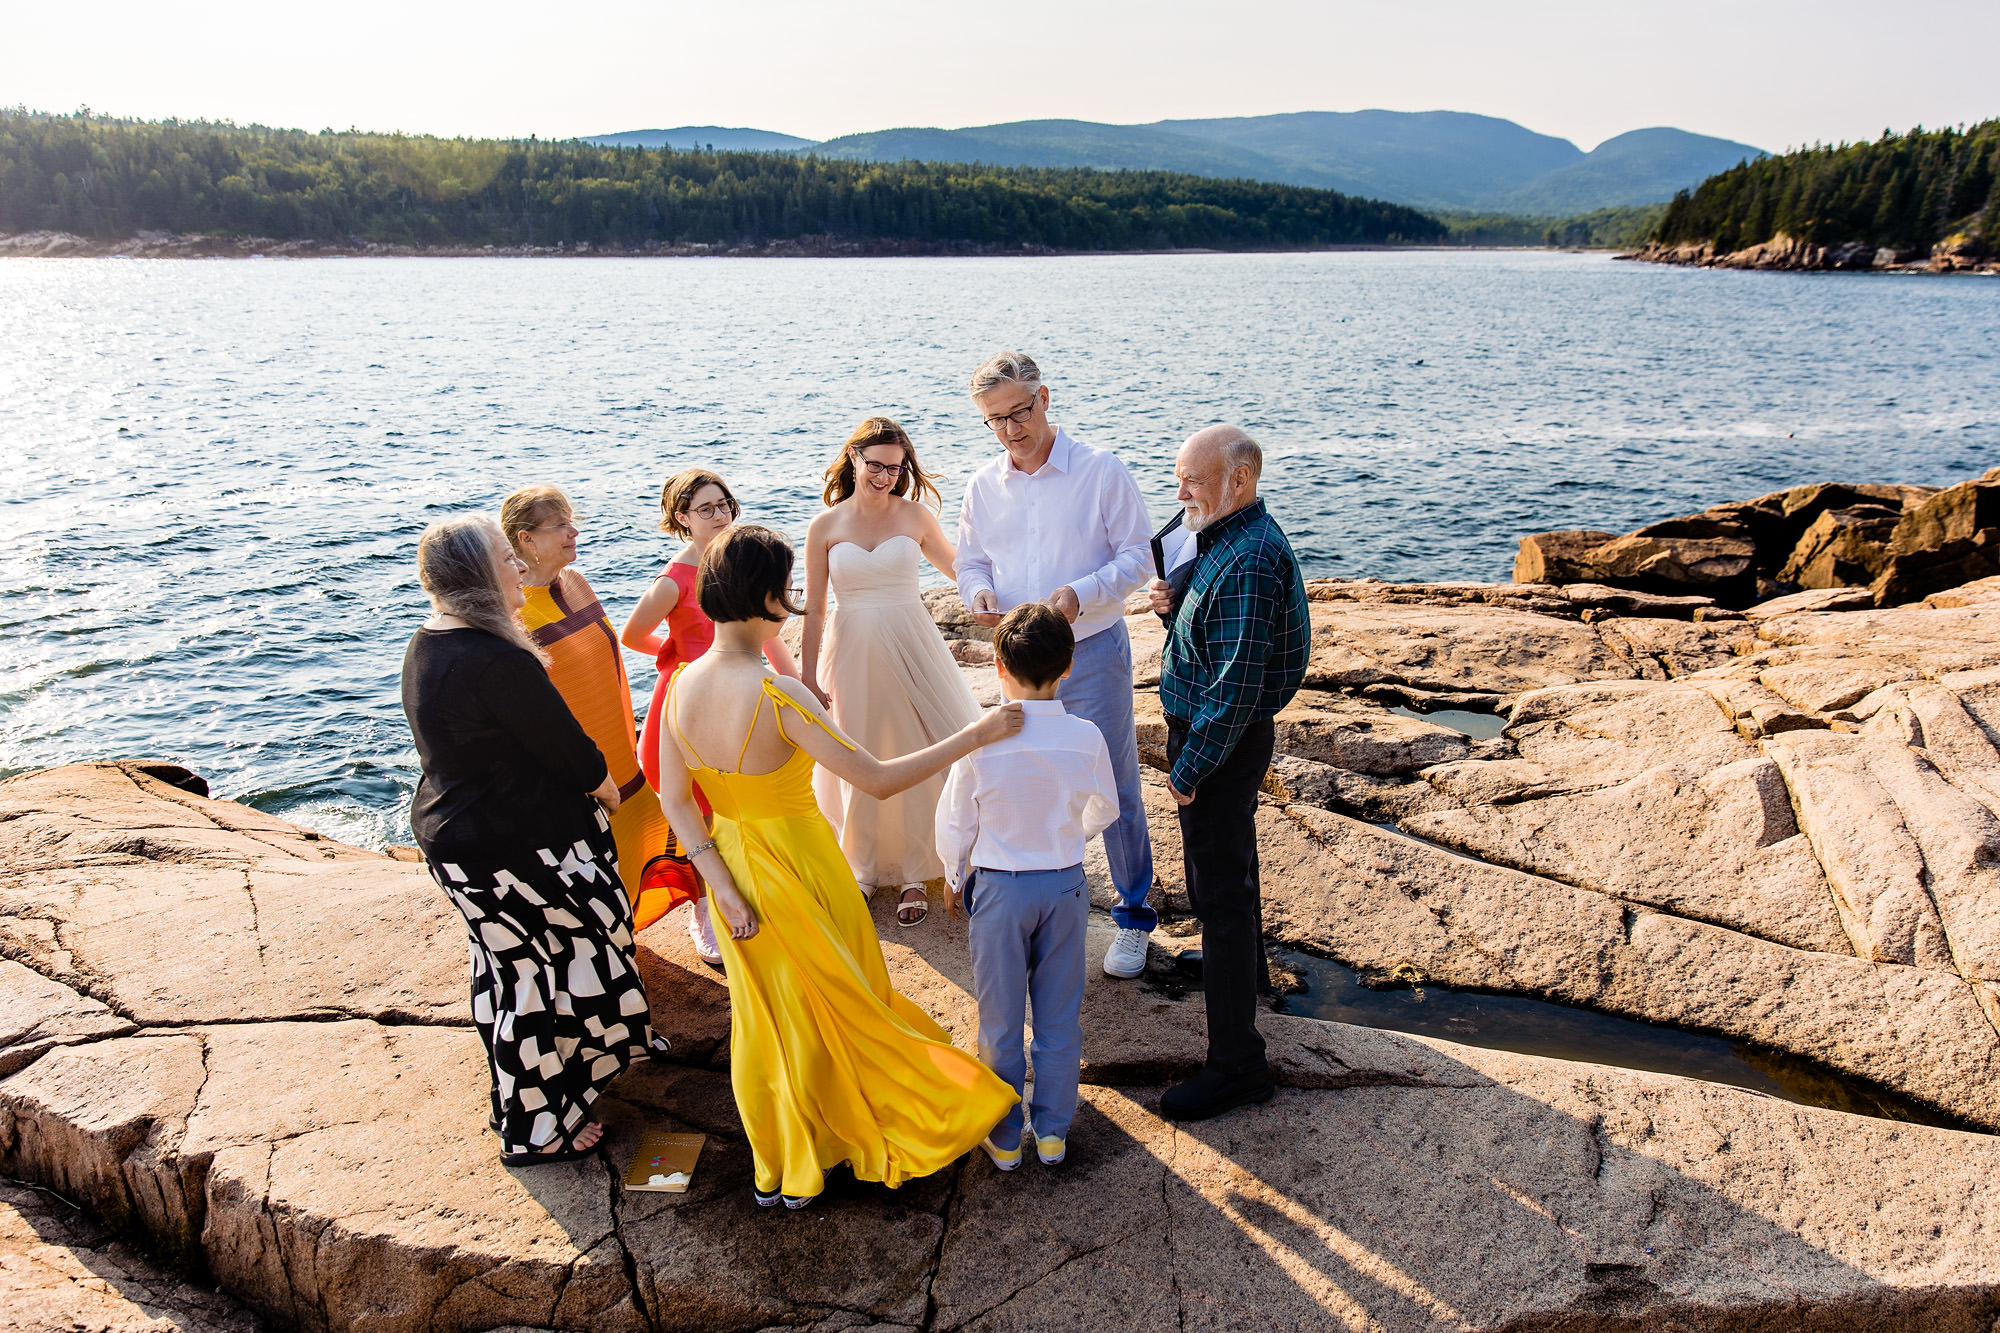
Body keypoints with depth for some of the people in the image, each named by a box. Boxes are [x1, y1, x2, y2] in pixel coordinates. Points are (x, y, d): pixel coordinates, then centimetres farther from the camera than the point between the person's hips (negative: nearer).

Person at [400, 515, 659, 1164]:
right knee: (544, 981, 6)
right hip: (520, 851, -10)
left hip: (449, 837, 10)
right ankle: (536, 1130, 21)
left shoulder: (424, 648, 3)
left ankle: (522, 1106, 42)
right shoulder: (499, 662, -28)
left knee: (509, 973, 24)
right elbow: (570, 752, -19)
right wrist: (607, 793, -1)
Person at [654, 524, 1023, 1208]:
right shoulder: (777, 696, -31)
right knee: (829, 1007, 18)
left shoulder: (682, 685, -10)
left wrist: (724, 885, -3)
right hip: (798, 866, -6)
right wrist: (976, 734, -23)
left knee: (764, 1012, 24)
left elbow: (675, 800, -5)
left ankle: (772, 1166, 43)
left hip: (731, 862, 6)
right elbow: (876, 779, -29)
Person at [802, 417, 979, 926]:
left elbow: (960, 569, 10)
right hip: (851, 652, 0)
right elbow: (814, 608, 2)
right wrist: (807, 677, 1)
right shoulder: (826, 527, -1)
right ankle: (861, 870, 29)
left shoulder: (915, 516, -1)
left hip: (909, 649, 0)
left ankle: (913, 875, 20)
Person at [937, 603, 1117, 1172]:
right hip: (1066, 886, 2)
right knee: (1059, 1015, 16)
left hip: (998, 887, -2)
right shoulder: (1086, 738, -12)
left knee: (1000, 1019, 13)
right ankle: (1052, 1129, 28)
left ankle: (1003, 1135, 26)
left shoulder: (980, 741, -19)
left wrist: (955, 879, 12)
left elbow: (955, 823, -7)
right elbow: (1104, 811, 6)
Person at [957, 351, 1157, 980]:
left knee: (1114, 789, 3)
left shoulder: (1101, 471, -8)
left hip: (1092, 652, -4)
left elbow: (1137, 553, -7)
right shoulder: (983, 486, 5)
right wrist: (979, 593, -9)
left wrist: (1081, 592, -24)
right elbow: (970, 561, 15)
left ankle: (1134, 916, 20)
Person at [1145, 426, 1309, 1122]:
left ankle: (1236, 1064, 2)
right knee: (1230, 860, 29)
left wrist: (1187, 769, -21)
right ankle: (1242, 962, 53)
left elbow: (1236, 686, -28)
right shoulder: (1229, 537, 6)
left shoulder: (1251, 560, -27)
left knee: (1220, 890, -6)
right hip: (1213, 732, 11)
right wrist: (1174, 603, -3)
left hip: (1223, 742, -11)